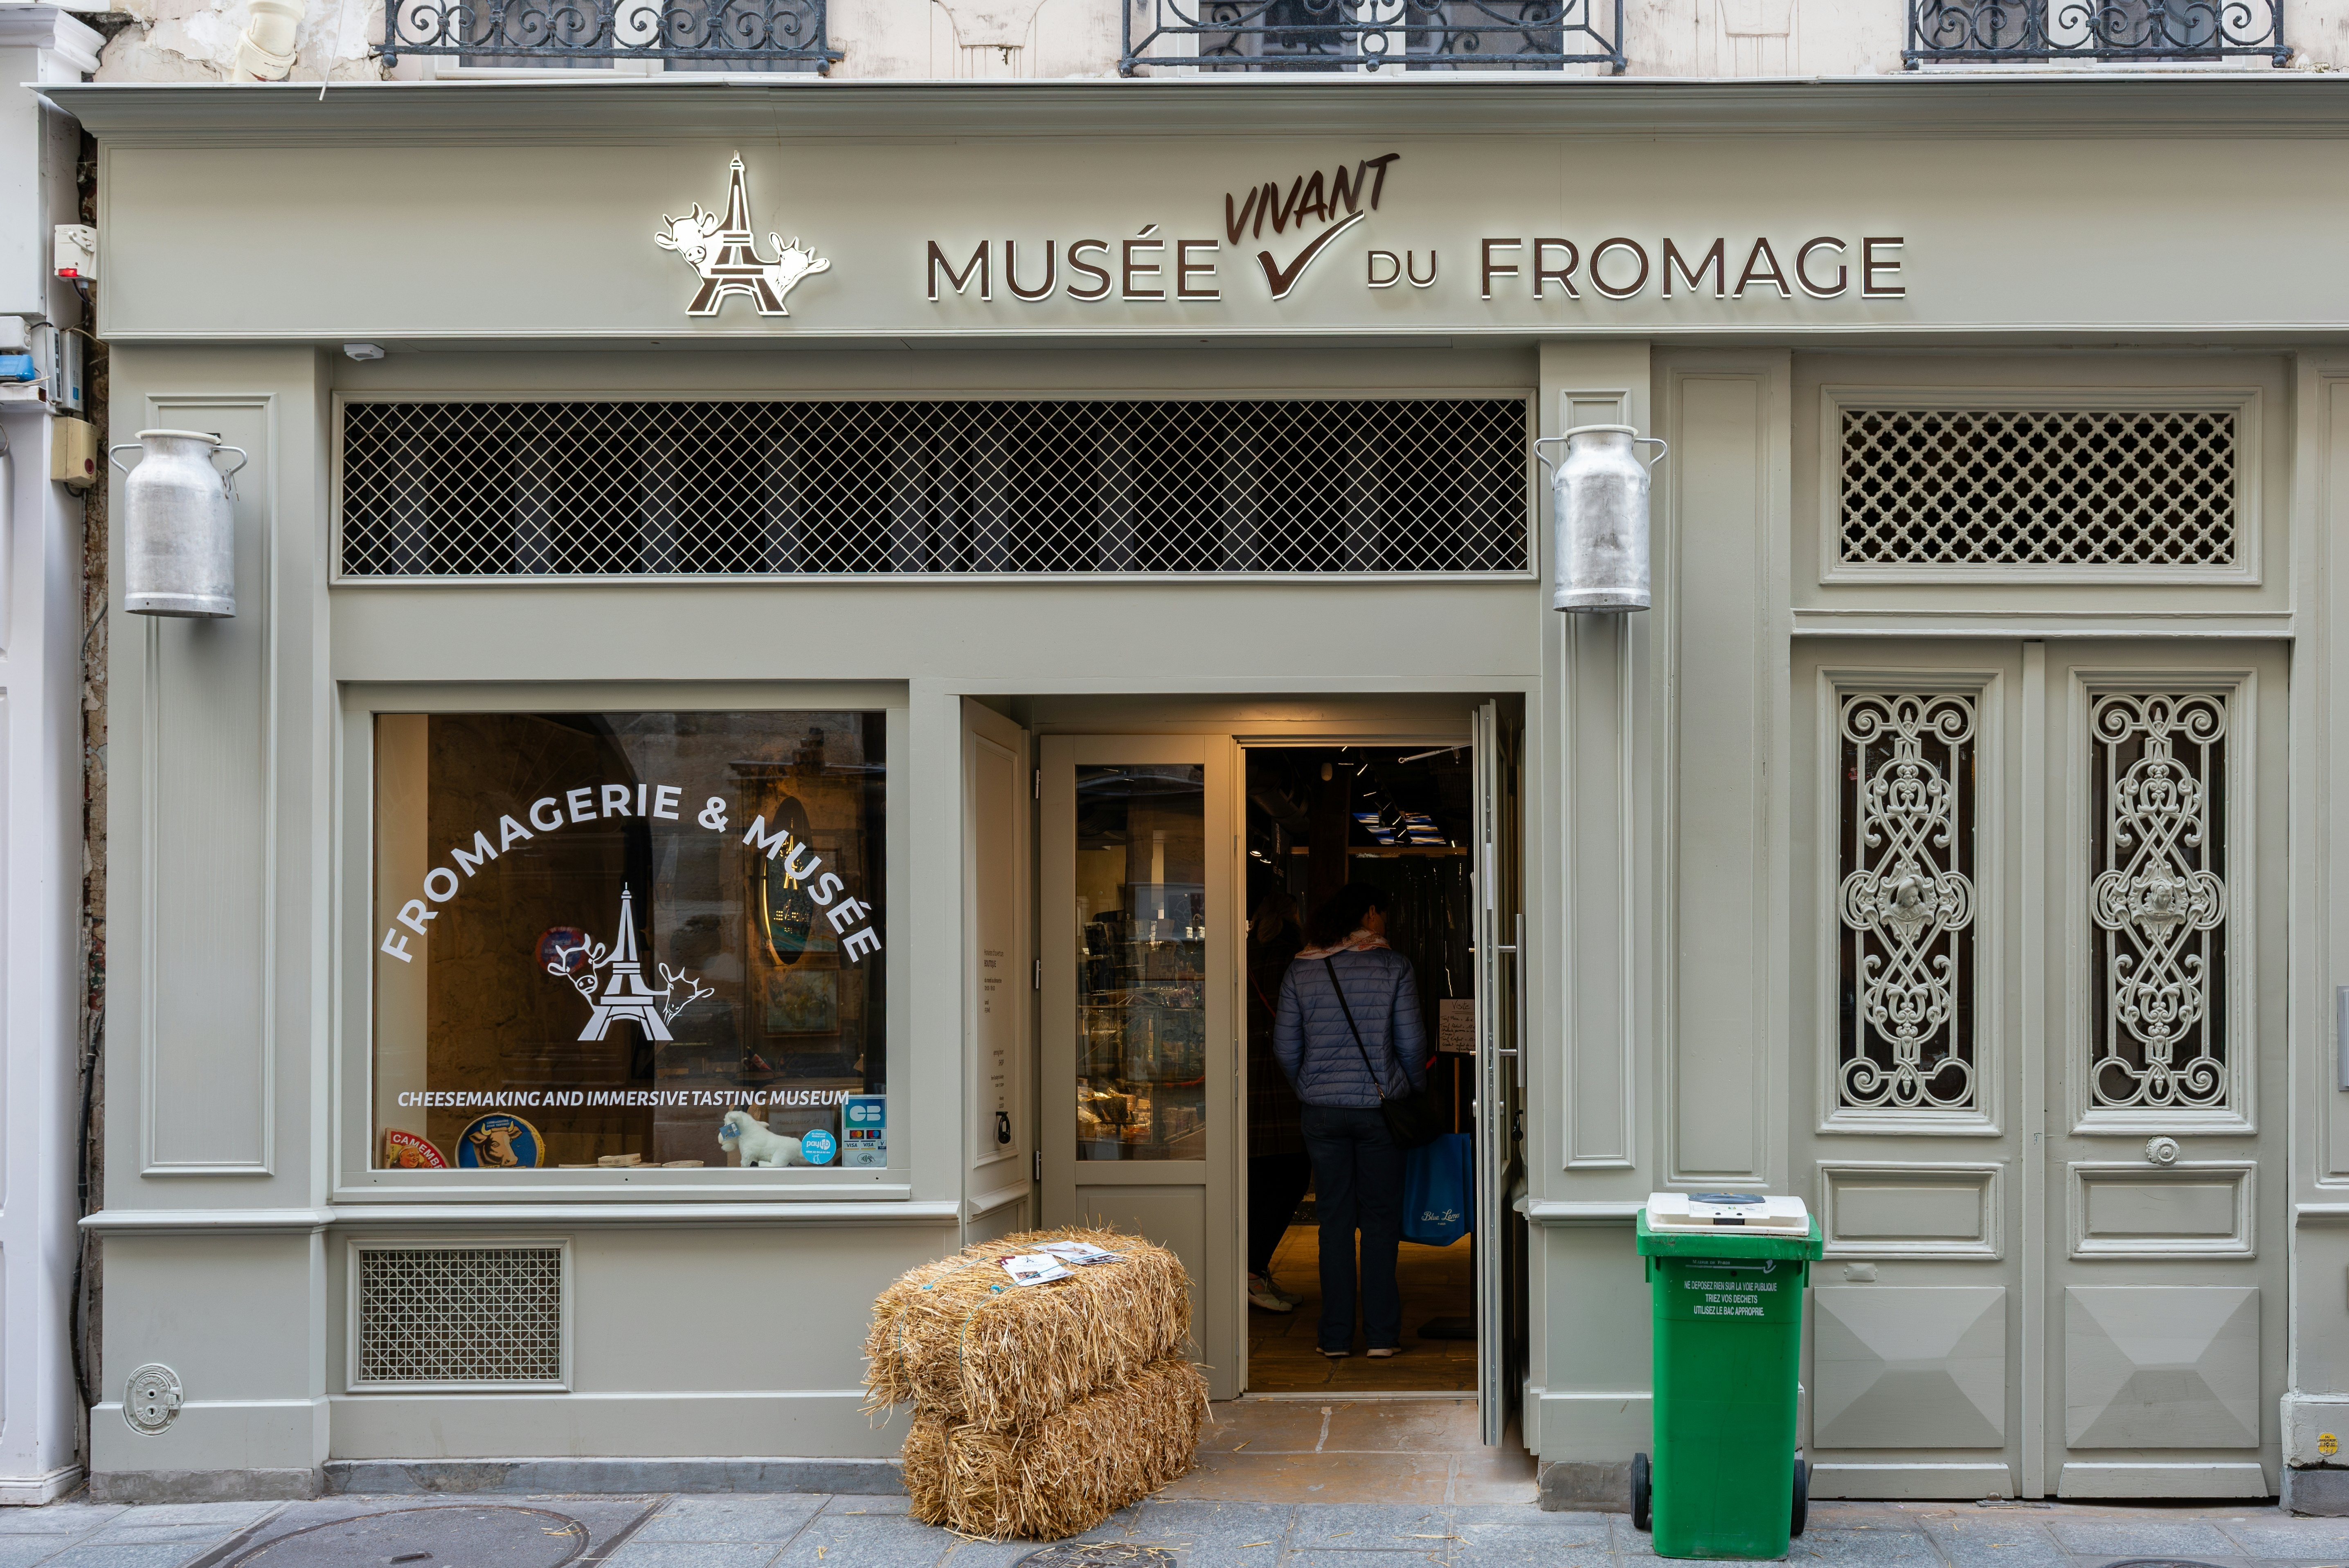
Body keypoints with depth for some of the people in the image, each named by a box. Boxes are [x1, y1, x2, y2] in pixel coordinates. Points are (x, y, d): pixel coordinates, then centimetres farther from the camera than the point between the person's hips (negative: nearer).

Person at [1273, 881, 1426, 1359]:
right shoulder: (1394, 967, -3)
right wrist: (1414, 1091, 13)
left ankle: (1336, 1337, 9)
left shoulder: (1300, 970, 3)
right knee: (1381, 1220, 6)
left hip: (1322, 1110, 2)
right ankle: (1382, 1334, 6)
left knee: (1334, 1220, 8)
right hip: (1381, 1106, -2)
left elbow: (1285, 1047, 4)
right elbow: (1411, 1042, -3)